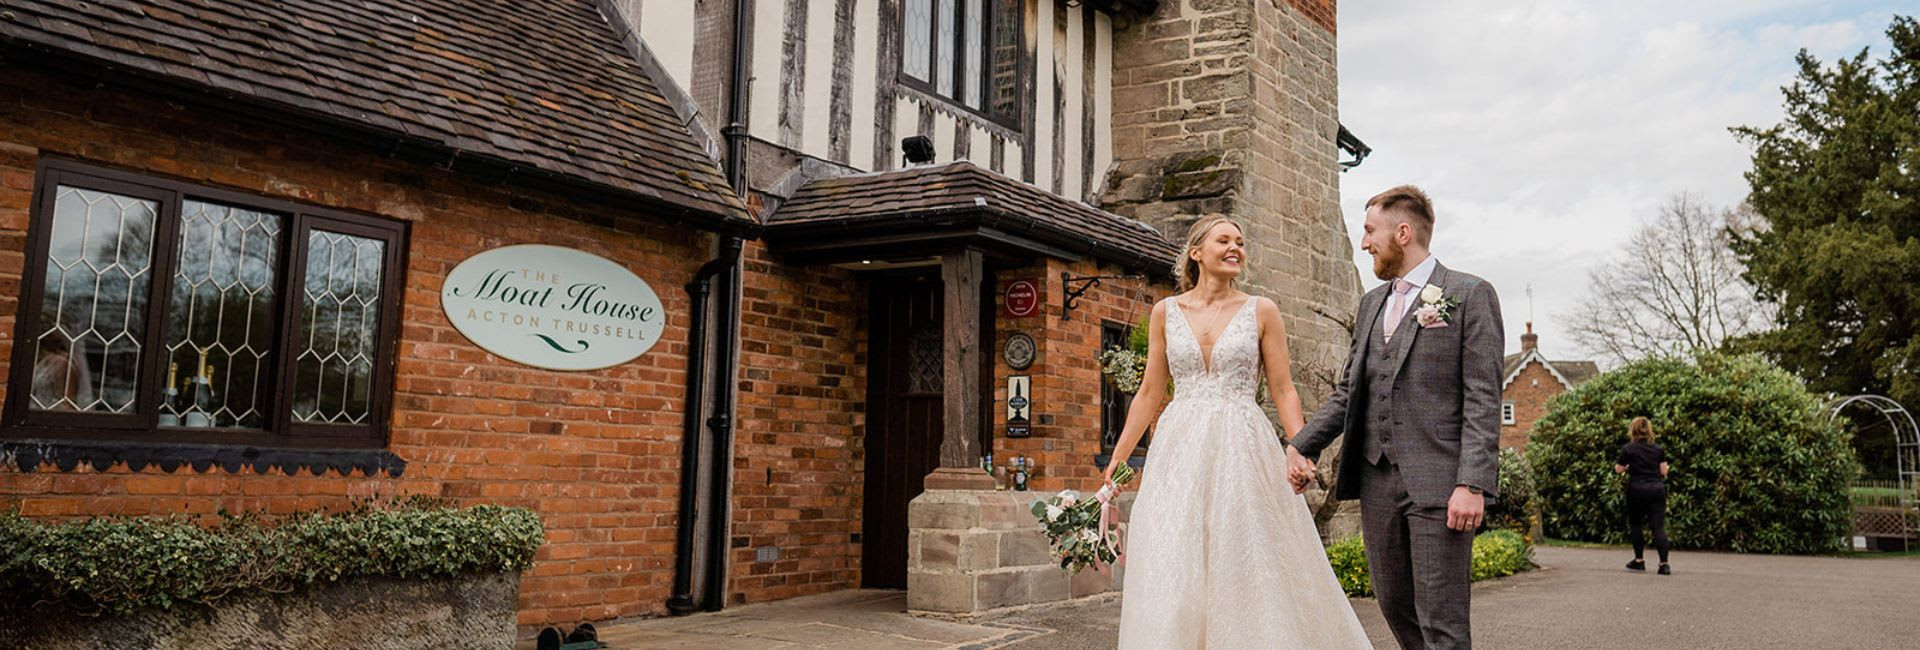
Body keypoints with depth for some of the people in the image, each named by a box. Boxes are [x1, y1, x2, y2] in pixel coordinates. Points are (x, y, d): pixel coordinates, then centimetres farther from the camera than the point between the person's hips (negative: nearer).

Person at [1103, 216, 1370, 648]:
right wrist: (1117, 458, 8)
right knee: (1172, 576, -1)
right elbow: (1150, 393, 11)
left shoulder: (1261, 311, 4)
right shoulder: (1166, 312, 8)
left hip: (1243, 451, -1)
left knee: (1250, 574, 0)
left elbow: (1283, 391, 3)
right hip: (1180, 451, 1)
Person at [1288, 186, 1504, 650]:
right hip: (1377, 478, 7)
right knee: (1394, 603, 12)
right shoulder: (1371, 303, 19)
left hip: (1438, 482, -6)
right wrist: (1302, 446, 4)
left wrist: (1473, 484, -17)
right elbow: (1347, 391, 18)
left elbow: (1483, 399, -8)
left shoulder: (1469, 295, -1)